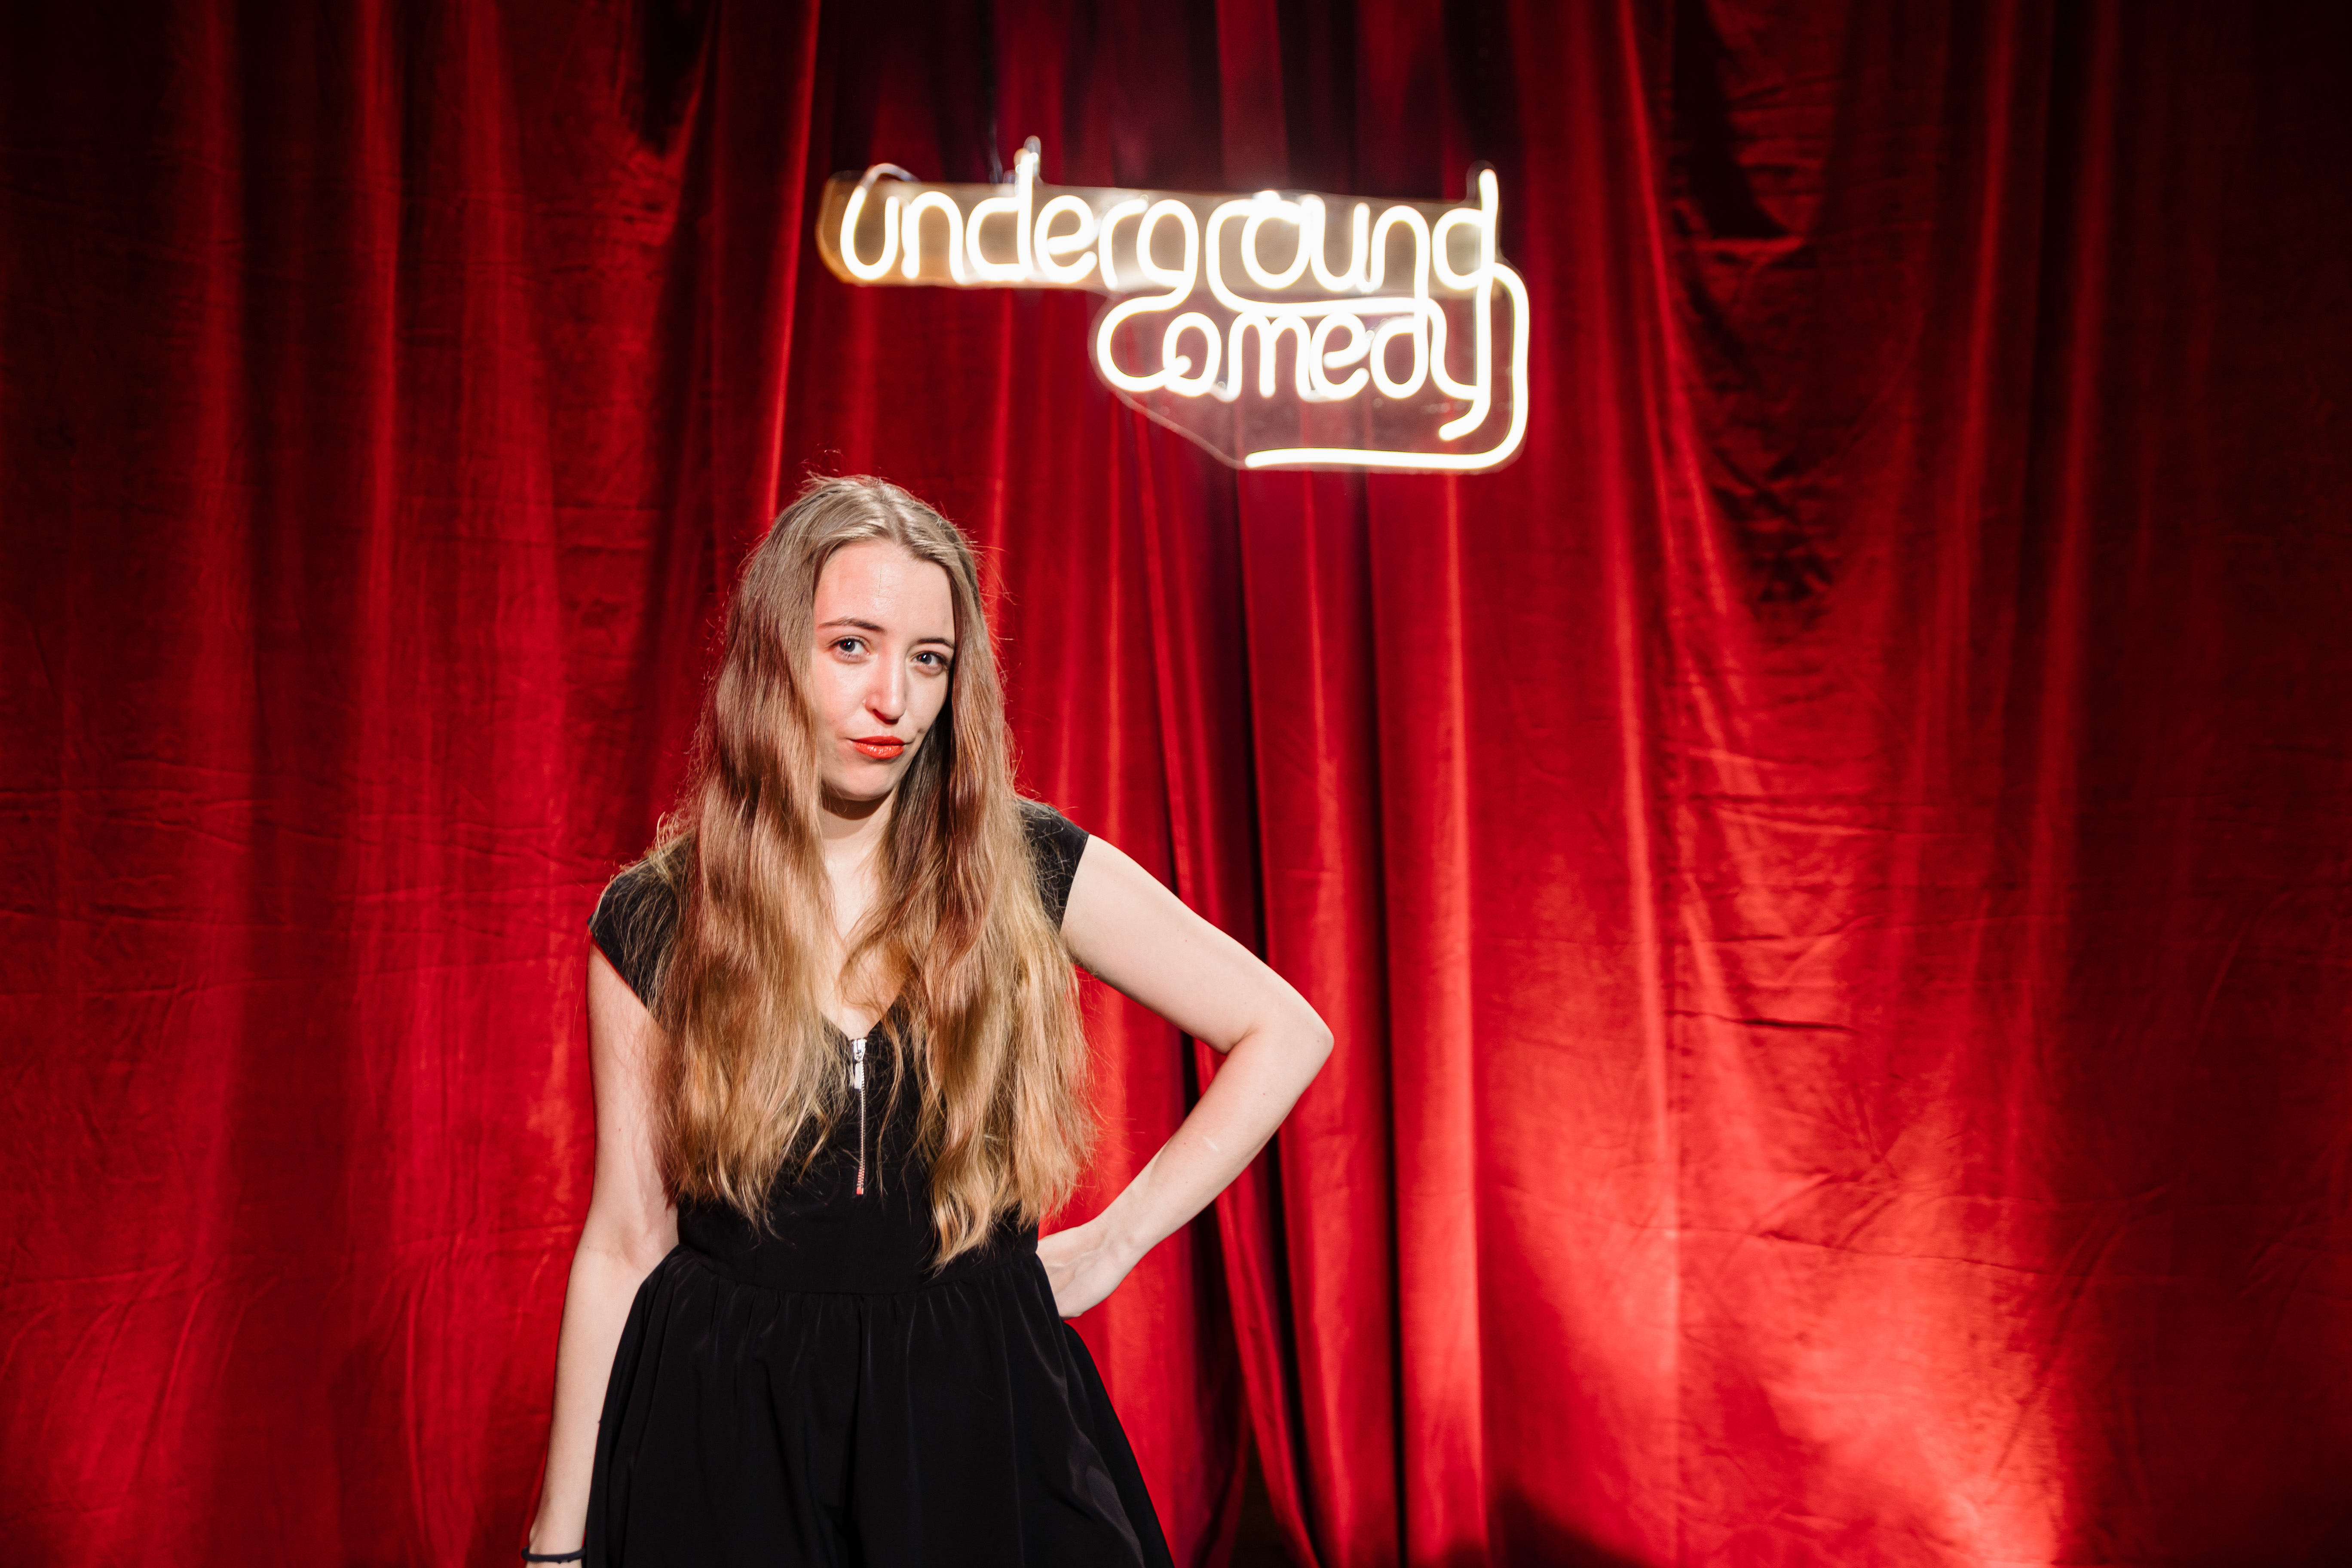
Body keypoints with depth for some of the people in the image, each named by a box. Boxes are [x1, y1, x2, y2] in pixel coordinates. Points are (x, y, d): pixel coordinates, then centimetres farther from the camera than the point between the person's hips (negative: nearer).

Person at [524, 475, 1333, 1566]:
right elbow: (624, 1240, 1)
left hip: (977, 1418, 0)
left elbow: (1284, 1034, 0)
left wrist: (1112, 1246, -2)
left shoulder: (1026, 870, -6)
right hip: (724, 1431, 1)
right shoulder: (651, 921, -3)